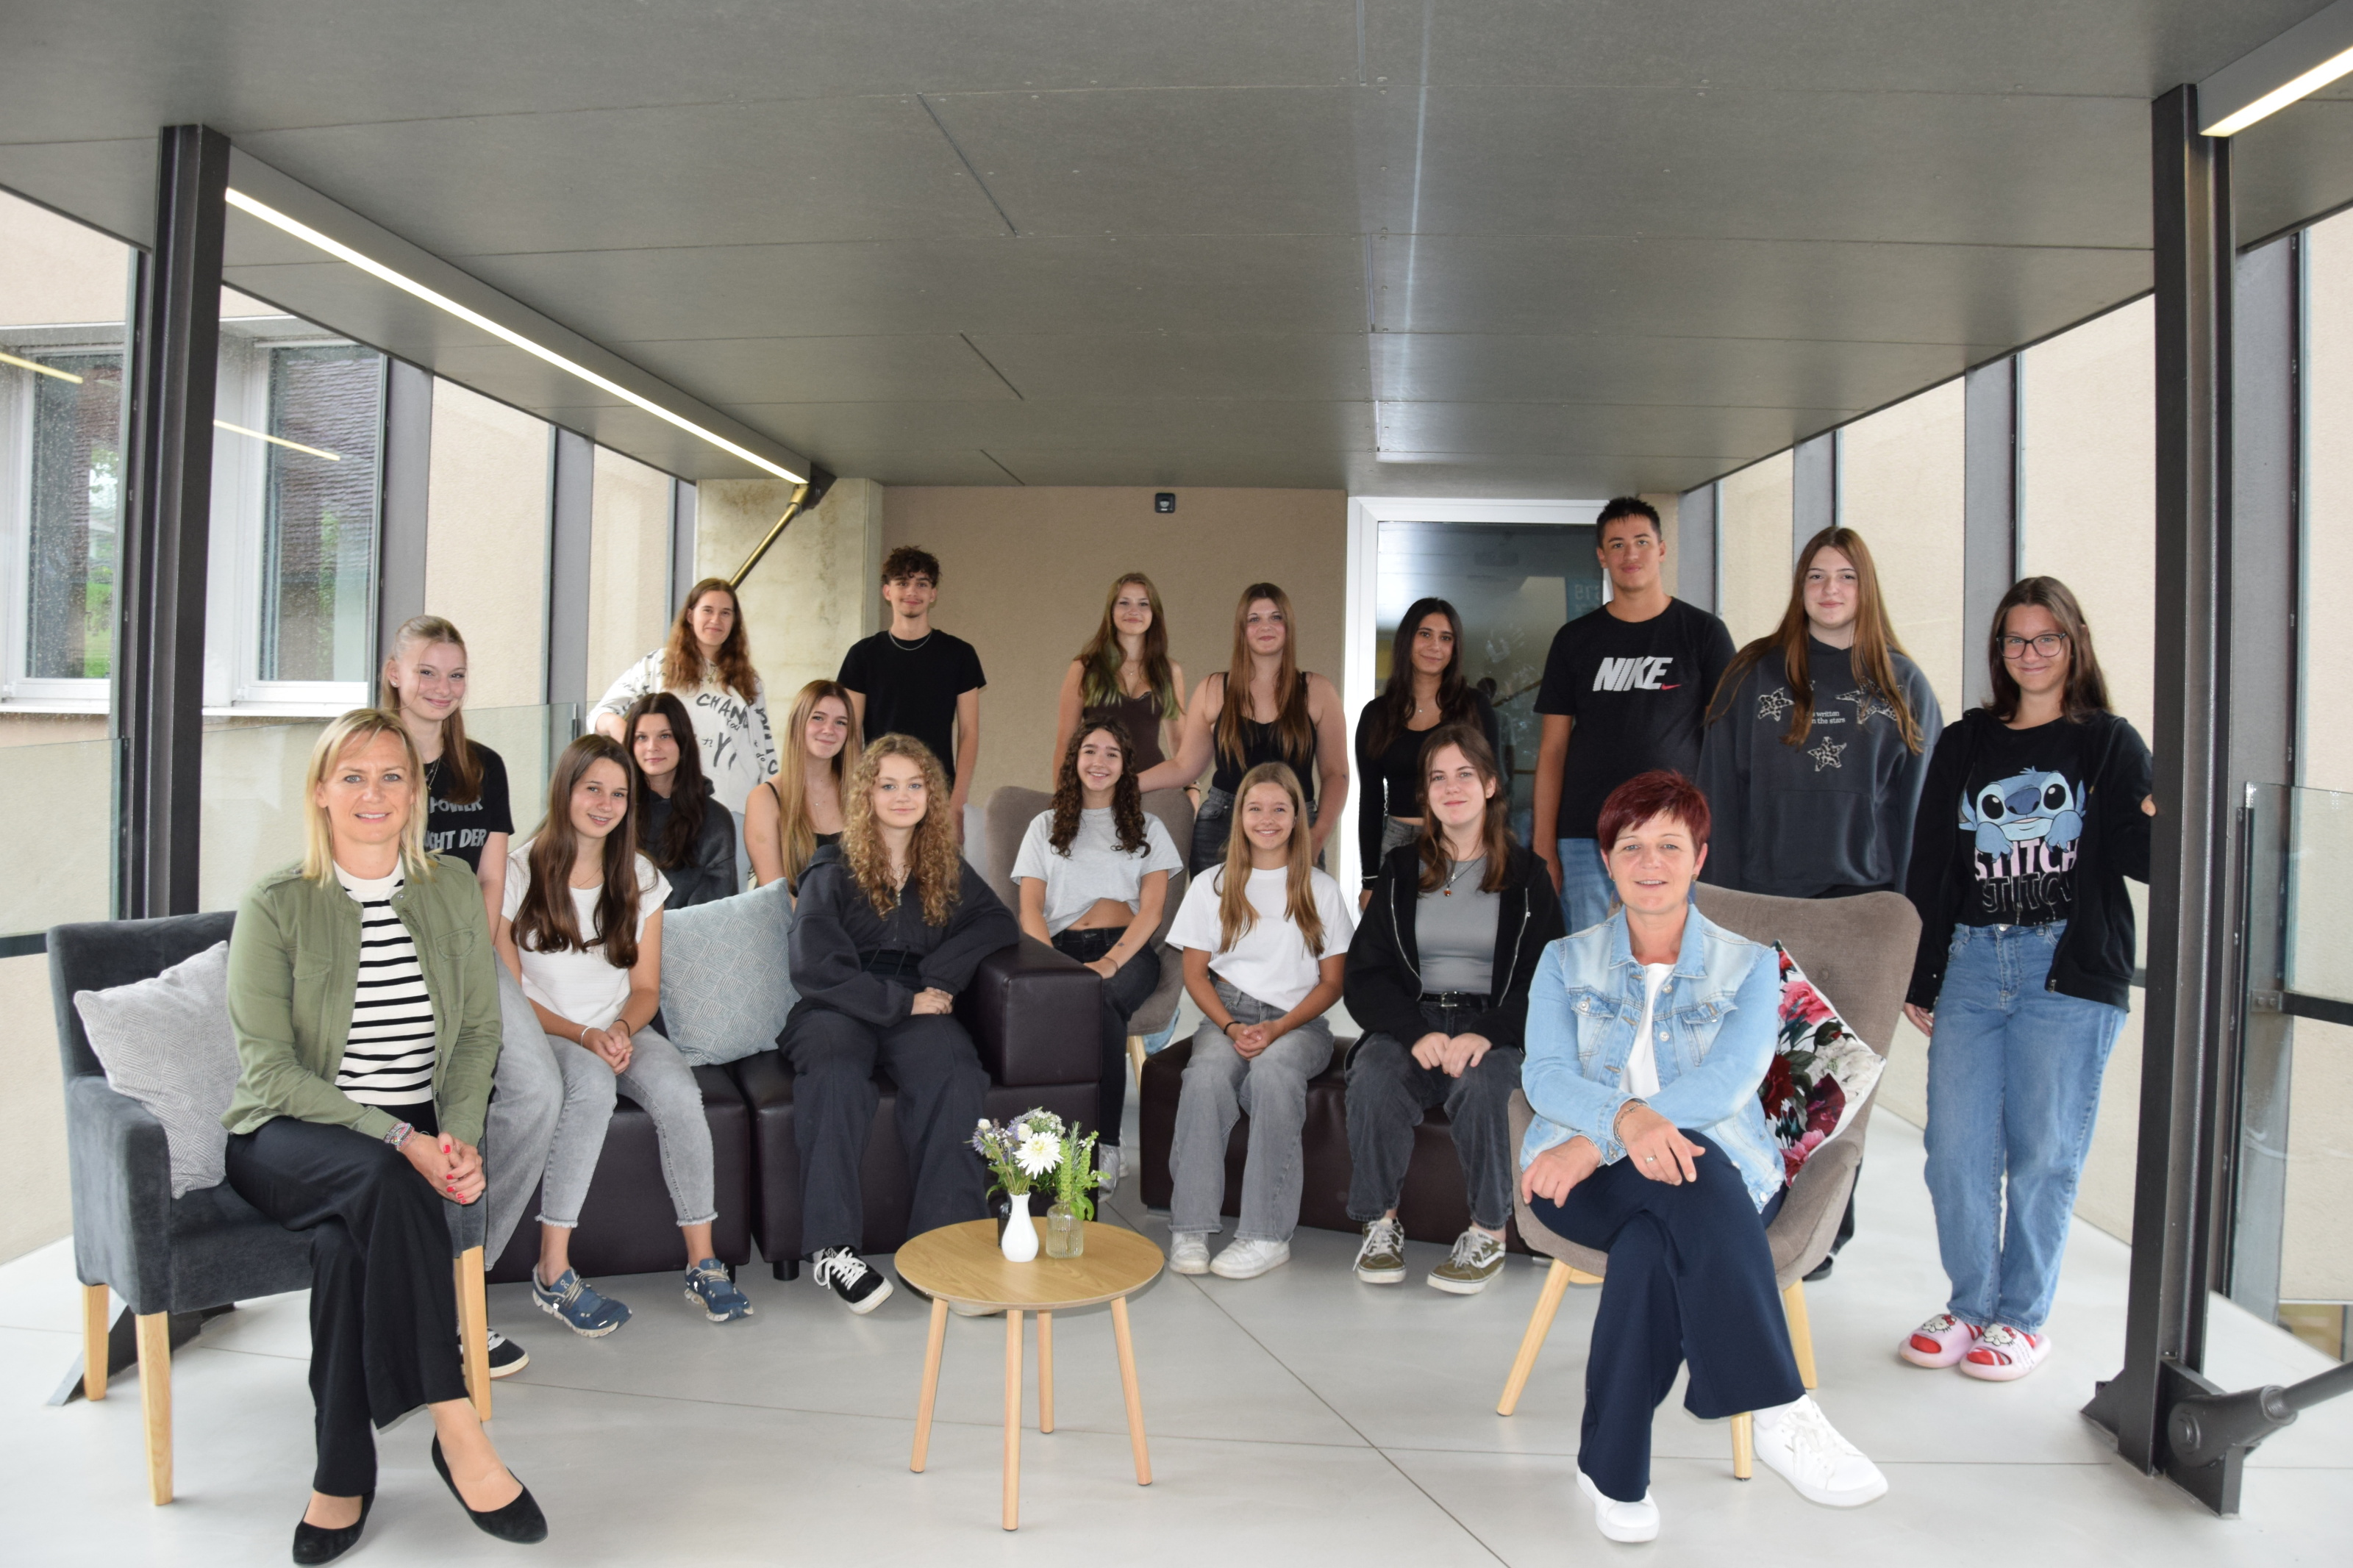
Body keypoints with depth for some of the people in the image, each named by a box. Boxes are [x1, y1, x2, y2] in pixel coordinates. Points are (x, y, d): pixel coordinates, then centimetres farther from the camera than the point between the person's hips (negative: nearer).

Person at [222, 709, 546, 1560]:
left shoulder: (452, 888, 7)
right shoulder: (275, 907, -4)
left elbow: (479, 1032, 8)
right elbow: (270, 1071, -9)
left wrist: (459, 1134, -10)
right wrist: (398, 1141, -20)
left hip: (411, 1138, 2)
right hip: (290, 1137, -2)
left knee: (347, 1242, -31)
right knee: (379, 1180, -35)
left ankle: (343, 1478, -17)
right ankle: (457, 1431, -32)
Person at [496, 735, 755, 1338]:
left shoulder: (640, 877, 10)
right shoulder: (518, 870, -3)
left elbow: (646, 987, 9)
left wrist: (622, 1029, -13)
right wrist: (584, 1037, -18)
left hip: (621, 1030, 3)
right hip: (543, 1033, -3)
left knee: (678, 1091, -28)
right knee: (593, 1083, -37)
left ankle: (702, 1264, -19)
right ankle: (553, 1271, -28)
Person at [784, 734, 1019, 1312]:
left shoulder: (947, 869, 17)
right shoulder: (832, 872, 7)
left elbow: (1000, 924, 8)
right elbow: (814, 968, -4)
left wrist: (940, 976, -8)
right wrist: (902, 1001, -11)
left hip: (916, 1009, 2)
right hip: (839, 1007, -2)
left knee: (952, 1076, -32)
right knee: (836, 1076, -37)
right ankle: (831, 1249, -33)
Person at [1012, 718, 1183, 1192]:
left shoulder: (1147, 828, 21)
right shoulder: (1046, 826, 23)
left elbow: (1152, 907, 7)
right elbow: (1030, 908, 12)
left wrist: (1112, 961, -12)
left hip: (1128, 949, 0)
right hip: (1062, 946, 0)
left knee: (1102, 1000, -37)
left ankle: (1105, 1142, -32)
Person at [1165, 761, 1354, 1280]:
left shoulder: (1321, 890, 9)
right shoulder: (1212, 886, 12)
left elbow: (1331, 982, 6)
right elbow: (1195, 972, 9)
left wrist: (1277, 1029, -11)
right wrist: (1231, 1027, -10)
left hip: (1297, 1022, -1)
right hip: (1226, 1016, 1)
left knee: (1273, 1069, -35)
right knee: (1206, 1076, -33)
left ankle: (1268, 1234, -32)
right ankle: (1190, 1228, -29)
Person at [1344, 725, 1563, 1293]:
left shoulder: (1525, 875, 9)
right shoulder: (1400, 870, 13)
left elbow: (1543, 979, 2)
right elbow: (1365, 975, 6)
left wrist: (1486, 1034, -17)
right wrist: (1415, 1033, -14)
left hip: (1493, 1028, -1)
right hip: (1410, 1023, 1)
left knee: (1480, 1085, -35)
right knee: (1372, 1082, -31)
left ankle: (1489, 1234, -16)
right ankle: (1380, 1223, -12)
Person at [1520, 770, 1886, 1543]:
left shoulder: (1749, 965, 11)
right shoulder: (1566, 961, 15)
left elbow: (1730, 1080, -8)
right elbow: (1544, 1075, -2)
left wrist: (1594, 1142, -22)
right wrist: (1625, 1117, -27)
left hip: (1722, 1174, 0)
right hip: (1584, 1173, 0)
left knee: (1651, 1242, -37)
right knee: (1690, 1176, -36)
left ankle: (1613, 1470, -27)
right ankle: (1780, 1413, -33)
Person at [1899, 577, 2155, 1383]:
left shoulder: (2110, 744, 6)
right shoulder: (1963, 745, 13)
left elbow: (2143, 858, -2)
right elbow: (1928, 864, 11)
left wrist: (2161, 825, -26)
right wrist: (1917, 977, 8)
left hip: (2070, 971, -2)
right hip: (1970, 963, 3)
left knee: (2043, 1152, 2)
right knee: (1955, 1148, 2)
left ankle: (2023, 1317, 17)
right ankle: (1970, 1304, 19)